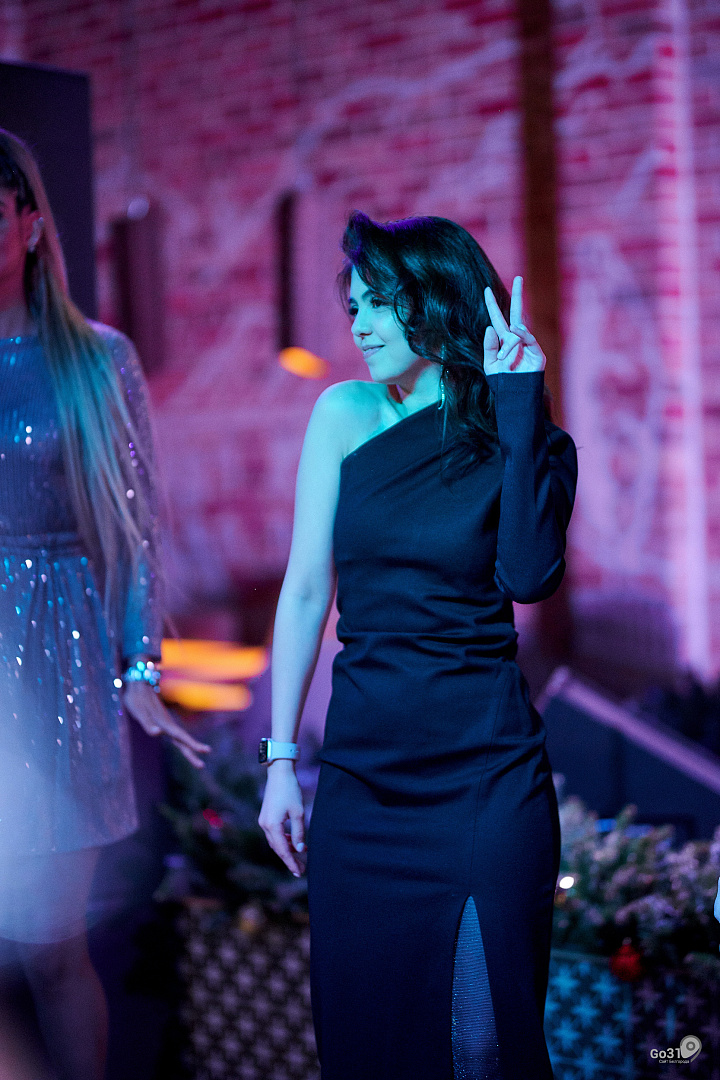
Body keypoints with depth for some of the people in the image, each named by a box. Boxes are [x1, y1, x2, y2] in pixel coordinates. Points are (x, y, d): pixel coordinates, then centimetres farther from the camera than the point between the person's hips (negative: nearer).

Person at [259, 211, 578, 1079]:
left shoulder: (531, 444, 0)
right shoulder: (347, 413, 4)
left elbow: (529, 577, -20)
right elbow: (305, 590, 4)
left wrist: (518, 405, -17)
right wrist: (281, 758, 1)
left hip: (486, 771, -2)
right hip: (362, 769, 2)